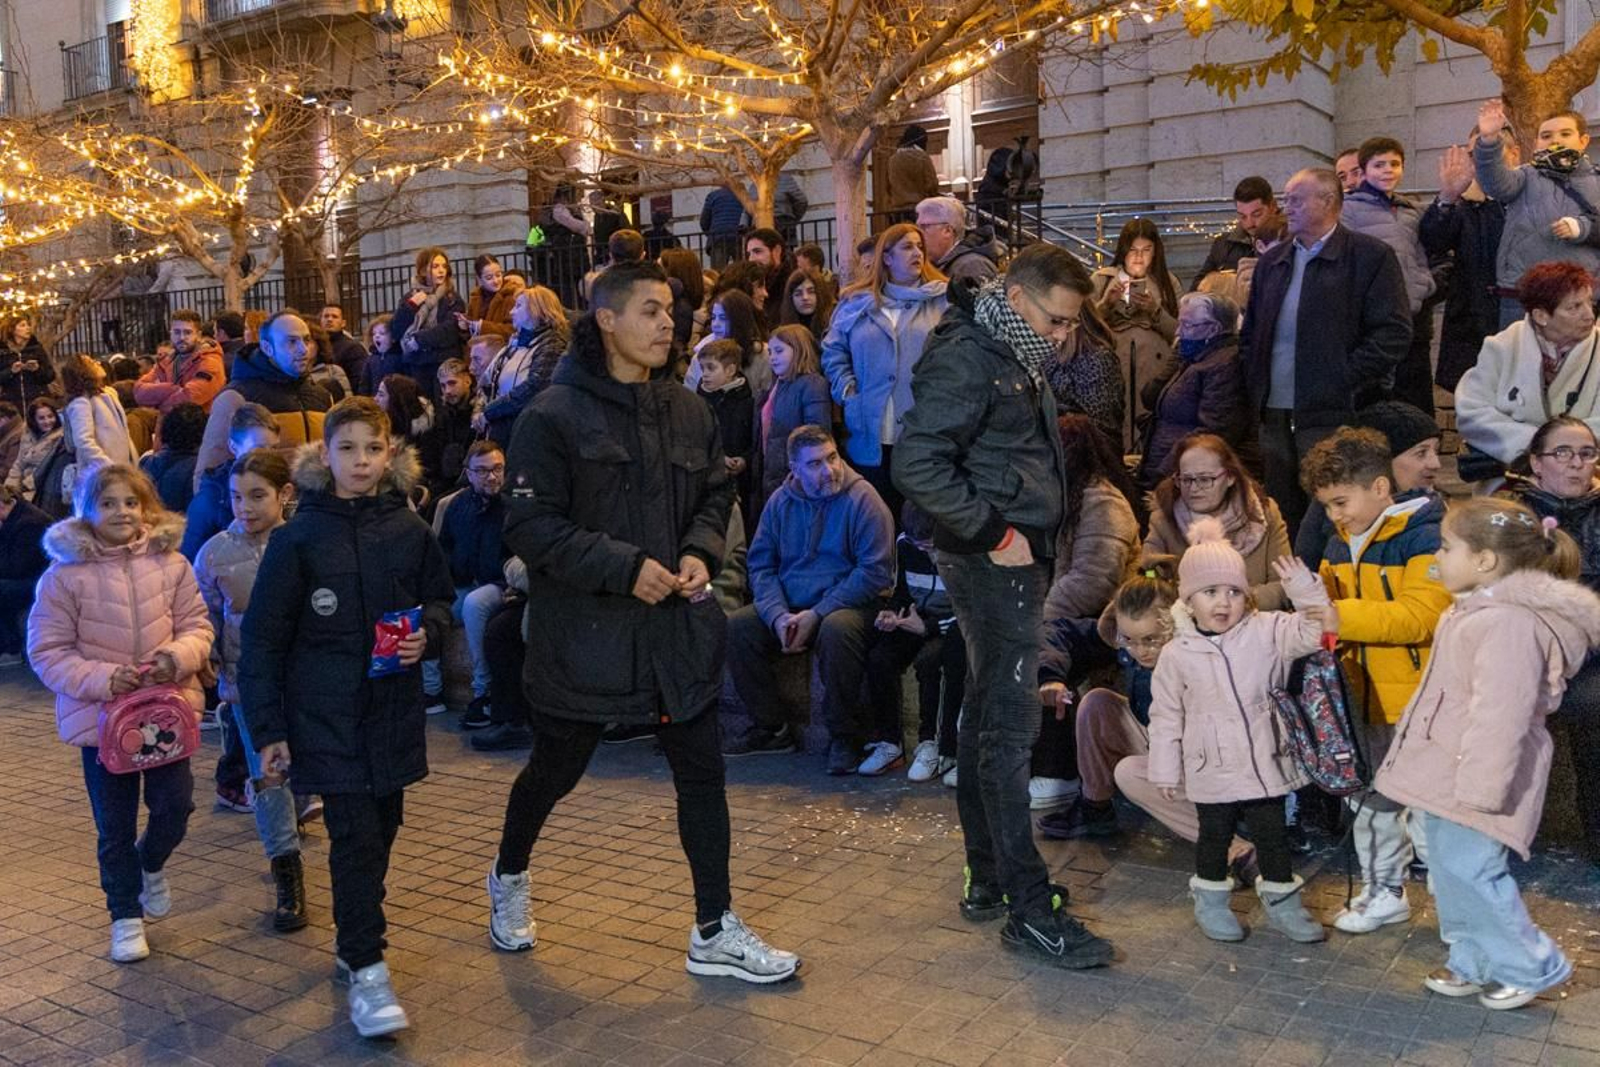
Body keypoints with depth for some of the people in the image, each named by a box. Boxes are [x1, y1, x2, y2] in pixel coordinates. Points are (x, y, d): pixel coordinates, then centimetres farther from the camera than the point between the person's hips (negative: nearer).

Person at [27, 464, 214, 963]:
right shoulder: (65, 575, -9)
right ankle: (126, 915, 29)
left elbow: (197, 627, 2)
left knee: (175, 804, 5)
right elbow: (47, 652, -7)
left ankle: (151, 864, 39)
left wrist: (178, 655, -19)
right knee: (115, 827, 10)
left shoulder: (171, 565, -3)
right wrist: (103, 678, -21)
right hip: (101, 716, -1)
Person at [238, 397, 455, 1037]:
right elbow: (263, 638, -4)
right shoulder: (300, 538, -6)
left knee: (382, 828, 12)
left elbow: (440, 600, 16)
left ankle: (355, 935, 33)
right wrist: (267, 730, -6)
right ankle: (365, 970, 0)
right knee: (355, 834, -8)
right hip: (327, 713, -3)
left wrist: (426, 633, -8)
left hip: (394, 707, 4)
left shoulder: (409, 530, 2)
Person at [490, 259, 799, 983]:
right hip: (584, 633, -4)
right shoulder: (555, 416, -12)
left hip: (677, 625, 5)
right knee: (555, 771, 15)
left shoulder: (686, 409, 6)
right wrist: (624, 567, -21)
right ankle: (509, 874, 45)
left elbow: (715, 493, 17)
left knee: (702, 774, 5)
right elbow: (532, 526, -15)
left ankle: (715, 931, 19)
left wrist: (700, 550, -3)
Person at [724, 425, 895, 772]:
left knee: (836, 630, -37)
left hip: (849, 605, -5)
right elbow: (760, 565, 6)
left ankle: (844, 736, -16)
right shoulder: (780, 502, 5)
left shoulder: (862, 499, -10)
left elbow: (876, 571, -15)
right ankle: (771, 729, 0)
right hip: (789, 607, 5)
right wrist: (778, 615, -13)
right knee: (737, 627, -16)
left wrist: (816, 615, -19)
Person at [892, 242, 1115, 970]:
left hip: (1014, 559, 10)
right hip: (993, 562, -10)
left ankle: (987, 880, 25)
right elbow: (916, 464, -23)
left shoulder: (1014, 358, 17)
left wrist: (1037, 541, 9)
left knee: (987, 717, 14)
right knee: (1009, 728, -7)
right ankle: (1028, 910, -1)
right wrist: (993, 532, -19)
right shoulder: (965, 358, -14)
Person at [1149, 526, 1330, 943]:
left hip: (1266, 764, 1)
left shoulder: (1266, 632, -5)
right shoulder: (1177, 655, -6)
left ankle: (1282, 903, 30)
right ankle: (1211, 902, 32)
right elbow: (1166, 716, 0)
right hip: (1213, 772, -1)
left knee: (1273, 835, 13)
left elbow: (1312, 632, -15)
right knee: (1214, 836, 12)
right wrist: (1166, 770, 2)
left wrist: (1305, 591, -31)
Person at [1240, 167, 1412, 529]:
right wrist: (1256, 386, 9)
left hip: (1335, 415, -6)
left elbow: (1394, 332, -7)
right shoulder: (1271, 262, 18)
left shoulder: (1370, 256, -1)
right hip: (1274, 416, 6)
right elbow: (1249, 333, 23)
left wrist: (1345, 382, -13)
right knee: (1283, 520, 9)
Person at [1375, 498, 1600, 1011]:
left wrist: (1480, 788, -24)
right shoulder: (1479, 608, 8)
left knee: (1469, 871, -4)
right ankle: (1475, 964, 31)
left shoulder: (1508, 623, -25)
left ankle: (1530, 966, 15)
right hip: (1450, 774, 10)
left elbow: (1501, 714, -27)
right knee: (1451, 869, 17)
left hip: (1474, 778, -10)